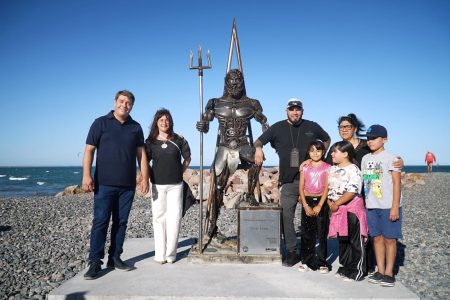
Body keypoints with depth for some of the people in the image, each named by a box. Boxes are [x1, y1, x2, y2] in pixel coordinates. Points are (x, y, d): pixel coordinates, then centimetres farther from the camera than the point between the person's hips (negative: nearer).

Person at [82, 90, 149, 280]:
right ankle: (95, 262, 5)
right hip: (104, 184, -3)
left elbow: (141, 154, 11)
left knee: (121, 222, 8)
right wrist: (86, 175, -12)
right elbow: (89, 150, -2)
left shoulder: (136, 127, 12)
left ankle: (115, 257, 18)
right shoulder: (101, 123, 2)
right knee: (100, 221, -2)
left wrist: (145, 178, 3)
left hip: (128, 185, 3)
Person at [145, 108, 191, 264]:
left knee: (174, 218, -2)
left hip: (175, 185, 0)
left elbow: (187, 158, 12)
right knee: (159, 218, 4)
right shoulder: (150, 141, 3)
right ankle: (160, 254, 11)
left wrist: (180, 172, 7)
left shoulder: (178, 140, 2)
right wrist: (148, 176, 1)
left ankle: (170, 253, 6)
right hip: (157, 185, 0)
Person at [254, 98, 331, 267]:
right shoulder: (278, 128, 5)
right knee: (286, 216, -2)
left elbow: (327, 140, 23)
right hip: (288, 182, 0)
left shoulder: (312, 127, 6)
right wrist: (258, 148, -15)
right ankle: (291, 252, 9)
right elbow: (259, 141, 8)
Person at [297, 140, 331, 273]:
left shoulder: (327, 167, 0)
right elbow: (301, 188, 3)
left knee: (322, 233, 0)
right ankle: (306, 261, 14)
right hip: (307, 201, 2)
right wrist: (305, 205, -7)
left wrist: (319, 205, -12)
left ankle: (322, 262, 9)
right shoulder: (305, 168, 6)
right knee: (306, 233, 5)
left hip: (321, 202, -2)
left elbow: (327, 188, -5)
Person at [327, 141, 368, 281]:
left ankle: (357, 272, 11)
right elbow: (328, 188, 12)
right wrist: (330, 202, -4)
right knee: (342, 240, 16)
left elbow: (352, 192, -21)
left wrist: (337, 203, -19)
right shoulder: (332, 169, 10)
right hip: (338, 209, 8)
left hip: (352, 208, -8)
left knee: (356, 241, 2)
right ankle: (345, 268, 28)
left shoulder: (353, 169, -14)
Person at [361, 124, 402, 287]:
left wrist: (395, 206, -14)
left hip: (388, 206, -5)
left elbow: (397, 183, -9)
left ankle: (389, 273, 12)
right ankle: (380, 271, 19)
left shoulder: (390, 157, -6)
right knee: (377, 237, 10)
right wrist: (364, 203, 10)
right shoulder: (366, 159, 11)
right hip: (371, 206, 6)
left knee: (389, 238, 2)